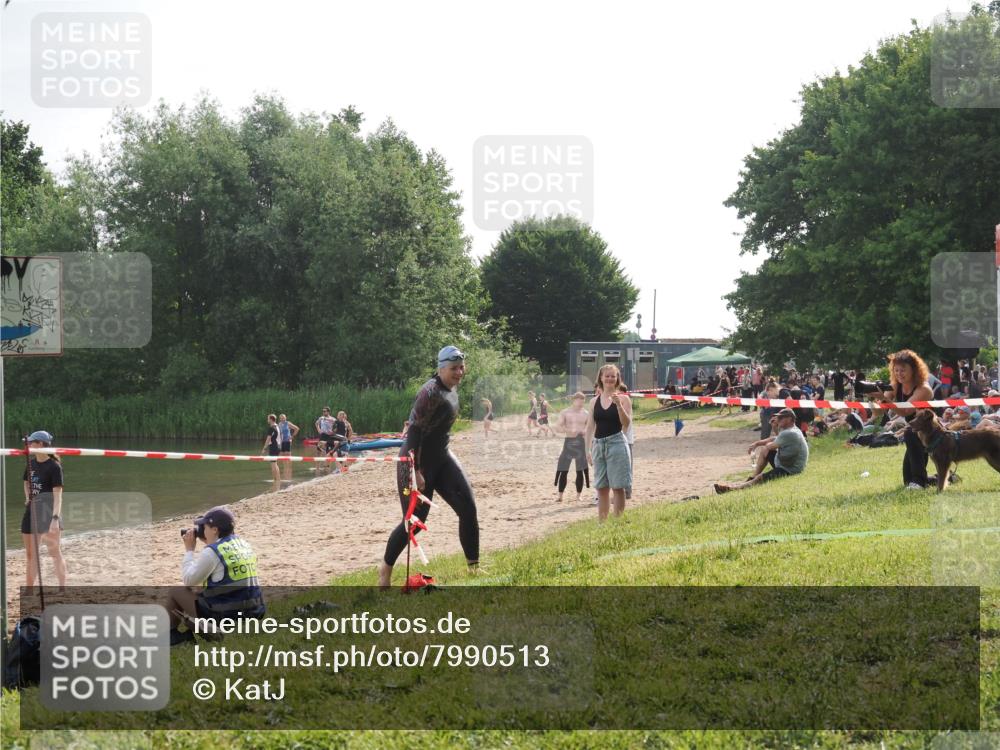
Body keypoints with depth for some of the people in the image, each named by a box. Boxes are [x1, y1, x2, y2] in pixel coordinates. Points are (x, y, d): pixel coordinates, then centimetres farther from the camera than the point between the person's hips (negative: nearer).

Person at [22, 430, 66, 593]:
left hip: (48, 512, -7)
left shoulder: (54, 466, -15)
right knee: (30, 553, 12)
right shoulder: (31, 463, 7)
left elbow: (57, 494, -22)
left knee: (54, 551, -2)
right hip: (32, 510, 7)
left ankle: (63, 589, 4)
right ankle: (28, 591, 21)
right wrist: (28, 497, 8)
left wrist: (55, 518, -31)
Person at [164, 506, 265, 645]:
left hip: (223, 614, -7)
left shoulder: (212, 551, -15)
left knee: (175, 591, 12)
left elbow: (188, 581, -5)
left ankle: (169, 634, 24)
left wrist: (189, 549, 4)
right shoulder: (244, 545, 8)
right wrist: (207, 544, 20)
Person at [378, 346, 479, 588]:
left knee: (468, 509, -6)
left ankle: (474, 567, 1)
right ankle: (386, 566, 17)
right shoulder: (431, 392, -22)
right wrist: (416, 472, -28)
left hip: (442, 458, 8)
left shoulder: (452, 388, 6)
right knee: (416, 518, -4)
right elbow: (414, 431, -25)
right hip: (418, 460, -8)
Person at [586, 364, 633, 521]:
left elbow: (626, 424, -10)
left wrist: (618, 405, -22)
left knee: (617, 487, -3)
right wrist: (588, 449, 5)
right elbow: (590, 427, 10)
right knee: (601, 488, 8)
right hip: (598, 444, 4)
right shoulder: (595, 401, 9)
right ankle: (601, 521, 13)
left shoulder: (622, 399, -1)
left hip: (616, 443, -4)